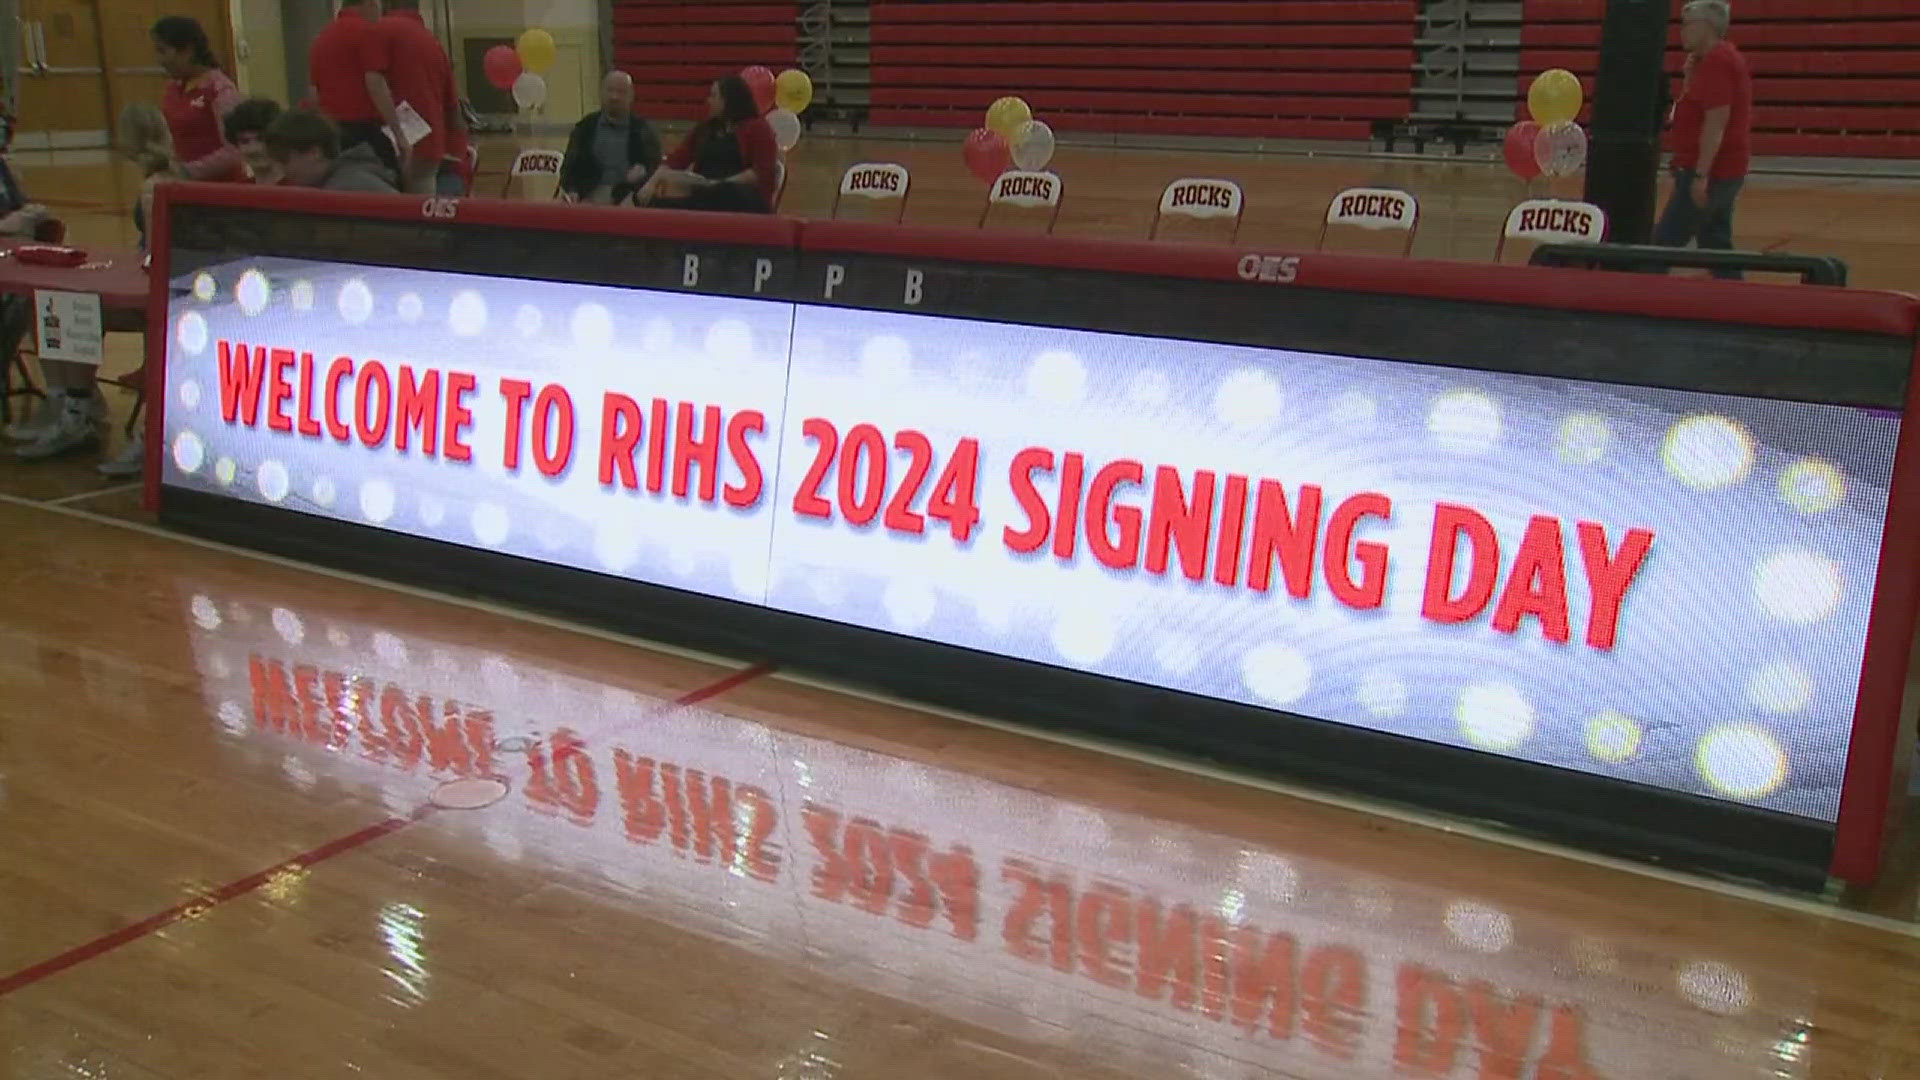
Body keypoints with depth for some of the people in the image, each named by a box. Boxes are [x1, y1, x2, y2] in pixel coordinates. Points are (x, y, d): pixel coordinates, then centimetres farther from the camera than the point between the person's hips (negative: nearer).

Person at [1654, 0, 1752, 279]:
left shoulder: (1716, 62, -14)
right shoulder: (1724, 58, 18)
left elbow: (1716, 122, -22)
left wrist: (1700, 175, -25)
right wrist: (1691, 76, 10)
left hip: (1709, 172, -10)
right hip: (1725, 171, 10)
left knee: (1665, 243, -8)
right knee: (1716, 245, 12)